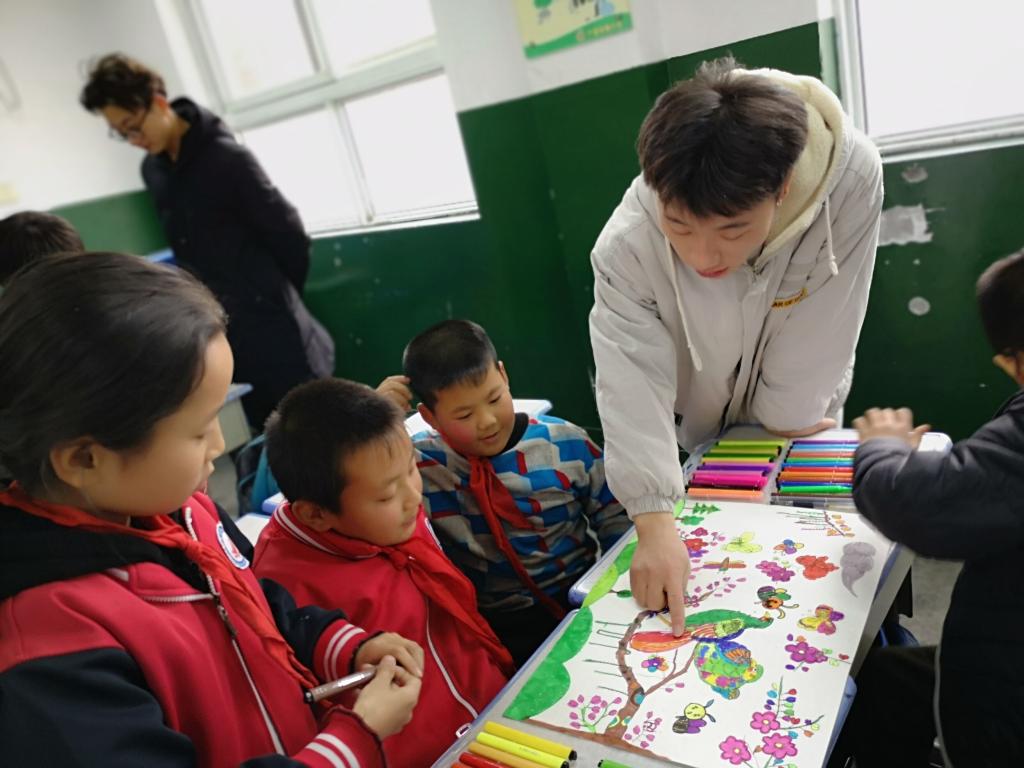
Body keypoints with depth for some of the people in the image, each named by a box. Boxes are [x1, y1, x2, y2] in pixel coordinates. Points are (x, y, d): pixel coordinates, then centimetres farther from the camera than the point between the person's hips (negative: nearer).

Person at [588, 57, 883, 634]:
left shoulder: (852, 177, -36)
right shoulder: (626, 249, -37)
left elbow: (819, 329, -24)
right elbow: (633, 388, -37)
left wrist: (791, 414, -12)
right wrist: (656, 526, -44)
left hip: (795, 433, 1)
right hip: (693, 440, 0)